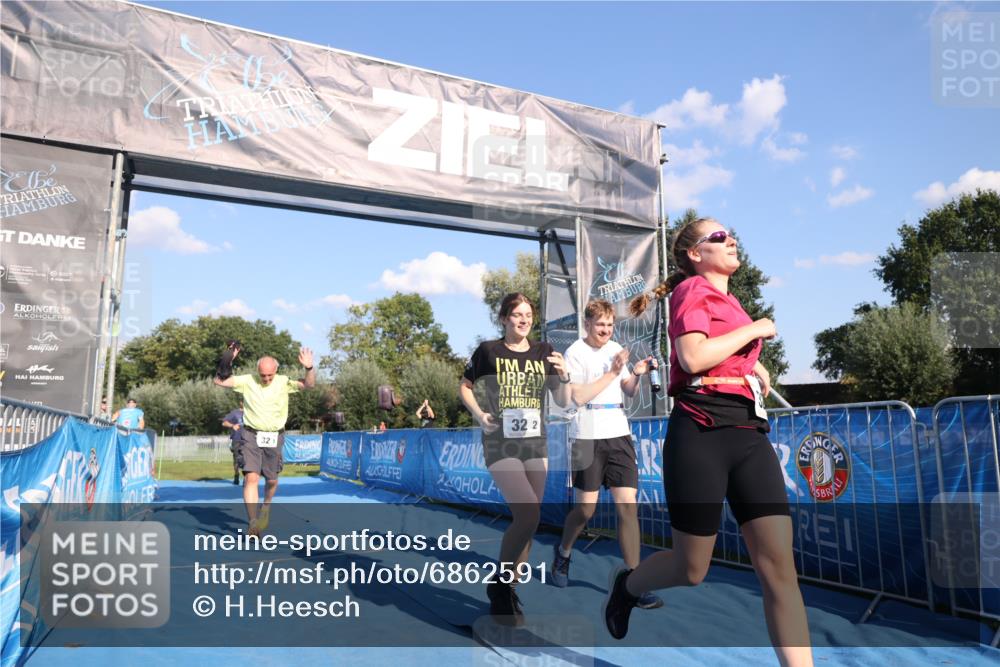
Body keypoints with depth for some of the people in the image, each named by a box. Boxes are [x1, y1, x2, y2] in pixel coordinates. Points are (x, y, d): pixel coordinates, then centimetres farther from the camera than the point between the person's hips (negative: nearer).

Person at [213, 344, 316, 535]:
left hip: (274, 437, 1)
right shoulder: (247, 381, -4)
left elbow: (309, 384, -12)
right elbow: (220, 381, -4)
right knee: (251, 478, -14)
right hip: (251, 435, -1)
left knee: (272, 480, 12)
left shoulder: (283, 382, -4)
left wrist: (309, 368, -31)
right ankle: (253, 523, -12)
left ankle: (266, 507, 43)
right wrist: (227, 360, -17)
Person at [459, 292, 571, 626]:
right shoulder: (488, 350, -4)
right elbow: (464, 386, 8)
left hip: (536, 444, 5)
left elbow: (563, 401, 6)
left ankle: (509, 589, 26)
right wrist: (479, 414, -9)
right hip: (500, 445, -5)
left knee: (527, 521, 8)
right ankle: (499, 584, 2)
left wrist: (563, 376, -14)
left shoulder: (544, 352, 5)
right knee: (529, 514, -19)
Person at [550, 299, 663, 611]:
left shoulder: (616, 349, 12)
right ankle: (563, 552, 32)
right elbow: (578, 396, -14)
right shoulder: (575, 353, -5)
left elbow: (628, 392, 17)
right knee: (585, 508, 2)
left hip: (619, 434, 5)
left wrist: (637, 374, -3)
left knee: (627, 505, -2)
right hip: (588, 436, -4)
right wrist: (612, 372, -15)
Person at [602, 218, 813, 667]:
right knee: (691, 570, 4)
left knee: (780, 567, -4)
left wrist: (755, 364, 23)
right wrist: (752, 330, -8)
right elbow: (693, 358, -20)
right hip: (701, 435, -7)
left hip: (750, 435, 7)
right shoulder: (692, 290, -2)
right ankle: (625, 585, 34)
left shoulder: (729, 301, 22)